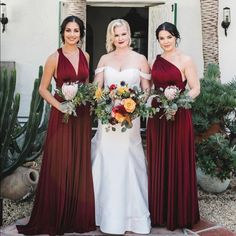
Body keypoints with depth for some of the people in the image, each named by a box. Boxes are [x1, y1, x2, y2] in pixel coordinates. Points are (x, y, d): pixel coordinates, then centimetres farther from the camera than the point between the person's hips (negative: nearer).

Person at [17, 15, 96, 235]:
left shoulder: (85, 56, 8)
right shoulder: (54, 58, -5)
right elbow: (43, 89, -3)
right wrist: (59, 105, -15)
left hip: (82, 116, 4)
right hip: (62, 115, -4)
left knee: (80, 165, 9)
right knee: (59, 165, 0)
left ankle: (78, 217, 21)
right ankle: (56, 218, 13)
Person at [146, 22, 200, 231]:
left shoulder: (185, 60, -2)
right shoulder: (155, 61, 11)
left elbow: (195, 89, -6)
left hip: (178, 117, -4)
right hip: (157, 117, 4)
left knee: (178, 164, 2)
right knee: (158, 164, 9)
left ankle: (179, 214, 16)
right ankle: (159, 212, 21)